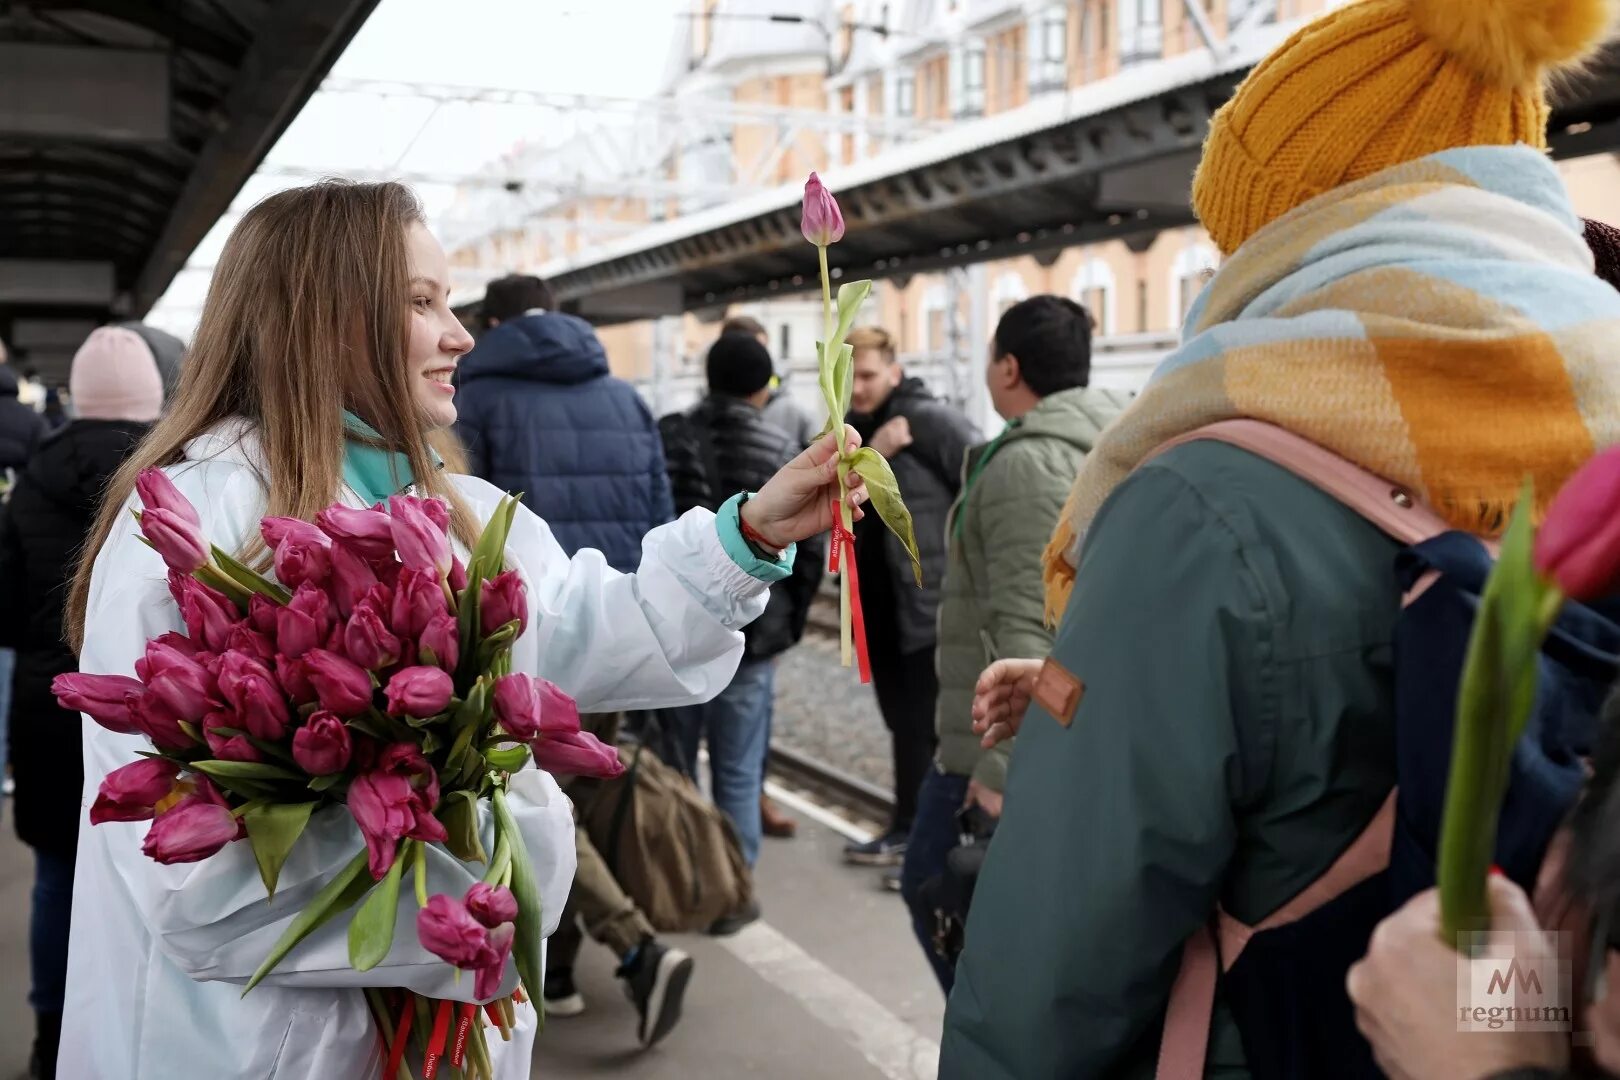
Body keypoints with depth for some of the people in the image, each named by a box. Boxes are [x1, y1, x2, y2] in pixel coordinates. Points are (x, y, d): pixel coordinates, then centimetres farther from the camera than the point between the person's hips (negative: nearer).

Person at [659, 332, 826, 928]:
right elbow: (807, 552, -1)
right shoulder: (781, 452, -4)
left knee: (670, 766, 13)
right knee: (738, 773, 7)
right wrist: (789, 621, 11)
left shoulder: (667, 438, -3)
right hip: (749, 636, -1)